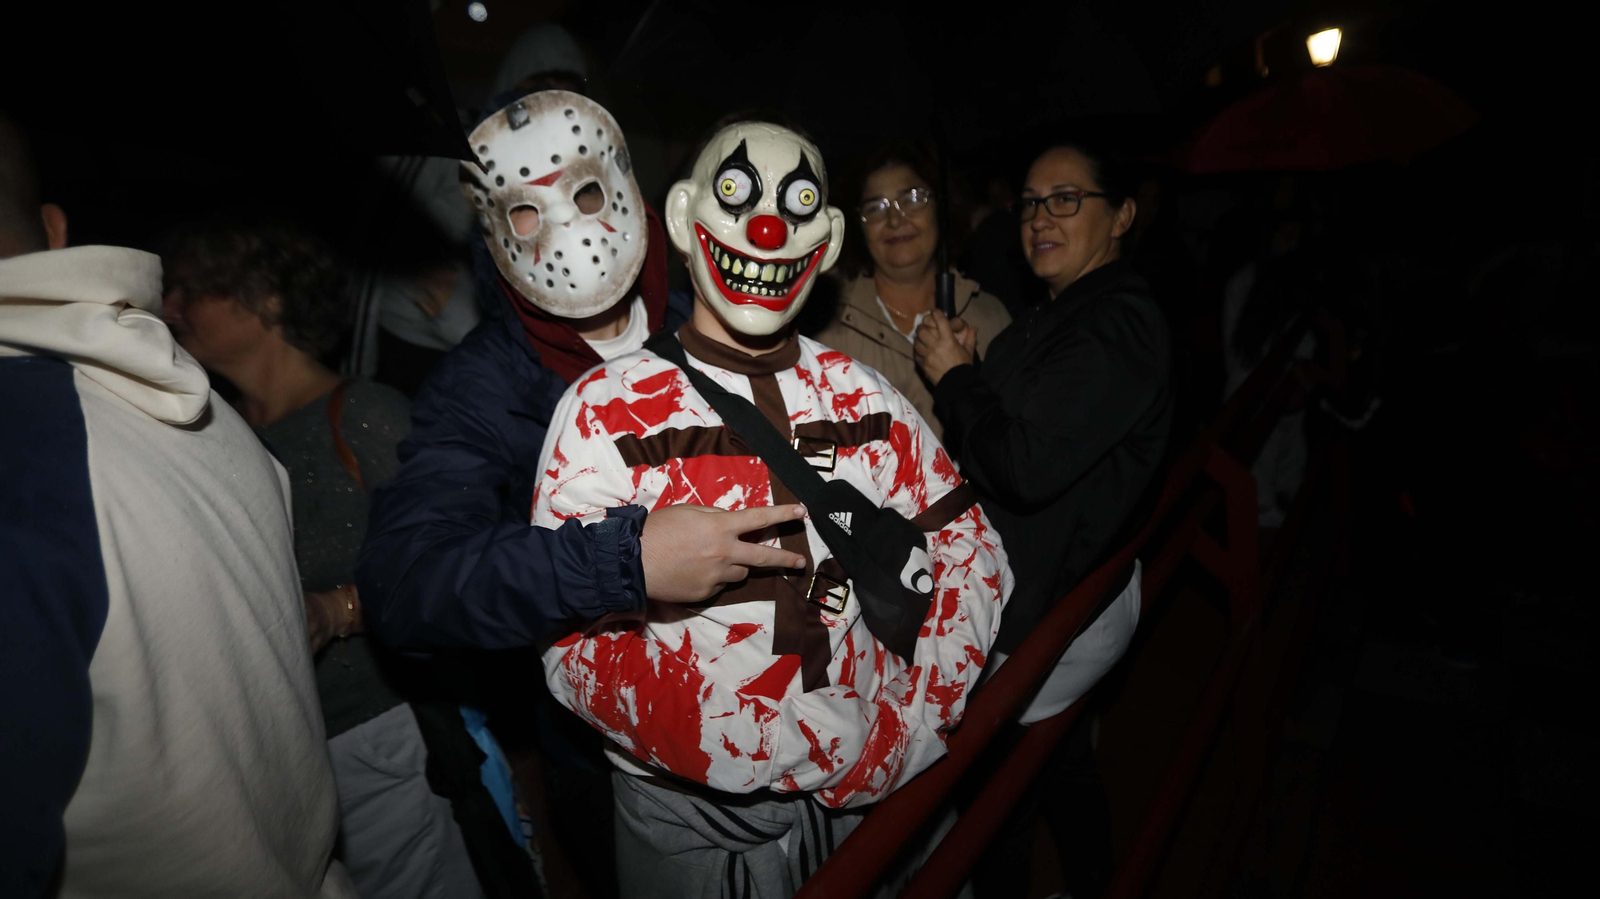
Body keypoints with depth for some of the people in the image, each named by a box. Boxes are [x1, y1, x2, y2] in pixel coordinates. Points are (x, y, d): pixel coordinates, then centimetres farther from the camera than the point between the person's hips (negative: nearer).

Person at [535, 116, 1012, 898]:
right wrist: (805, 760, -20)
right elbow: (575, 644, -16)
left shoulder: (862, 397, 0)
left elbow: (972, 550, 3)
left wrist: (910, 730, -9)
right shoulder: (607, 412, -11)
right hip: (693, 814, -3)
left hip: (869, 794, 3)